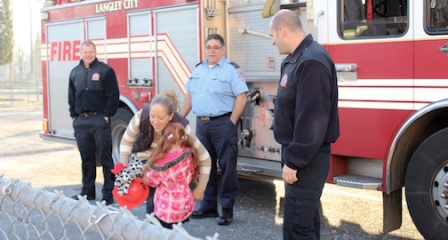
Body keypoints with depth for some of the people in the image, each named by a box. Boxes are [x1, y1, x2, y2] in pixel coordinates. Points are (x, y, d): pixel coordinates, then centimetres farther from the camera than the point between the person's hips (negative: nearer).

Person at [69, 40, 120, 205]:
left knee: (105, 158, -2)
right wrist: (74, 115, 10)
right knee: (86, 158, 12)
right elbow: (71, 96, 18)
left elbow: (113, 96, -7)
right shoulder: (75, 72, 13)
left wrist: (106, 115, -11)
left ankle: (108, 193, 2)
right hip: (81, 120, 5)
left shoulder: (105, 70, -4)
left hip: (99, 120, -5)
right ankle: (87, 191, 22)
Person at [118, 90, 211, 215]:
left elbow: (204, 157, -25)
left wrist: (200, 188, -23)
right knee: (153, 197, -14)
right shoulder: (141, 116, -33)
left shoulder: (181, 126, -34)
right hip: (145, 157, 0)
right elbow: (127, 141, -11)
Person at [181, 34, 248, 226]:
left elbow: (241, 97, -12)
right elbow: (190, 94, 20)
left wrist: (232, 122, -16)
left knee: (227, 167, -2)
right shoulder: (198, 69, 14)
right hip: (201, 123, 7)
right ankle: (208, 206, 21)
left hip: (223, 123, -6)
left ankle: (227, 209, 3)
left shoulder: (232, 69, -6)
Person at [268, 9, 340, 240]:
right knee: (305, 218, 18)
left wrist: (293, 161, -22)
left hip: (306, 158, -10)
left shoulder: (312, 61, -21)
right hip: (299, 152, 11)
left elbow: (311, 119, -25)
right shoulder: (296, 59, 12)